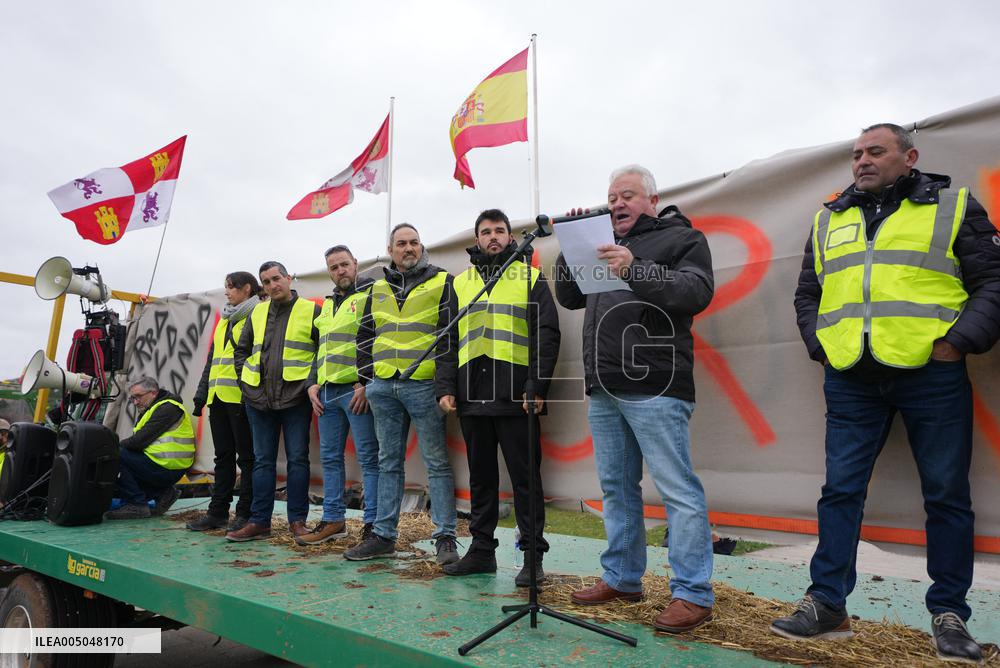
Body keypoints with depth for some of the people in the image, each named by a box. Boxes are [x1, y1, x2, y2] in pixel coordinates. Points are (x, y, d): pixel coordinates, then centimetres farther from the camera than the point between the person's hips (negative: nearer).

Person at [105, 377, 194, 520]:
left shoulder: (168, 408, -13)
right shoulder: (153, 409, 21)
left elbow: (139, 441, -18)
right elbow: (138, 440, 15)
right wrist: (116, 447, -2)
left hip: (166, 469, -10)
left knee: (115, 456, -16)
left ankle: (137, 505, -12)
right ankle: (161, 493, 9)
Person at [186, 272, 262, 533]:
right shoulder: (223, 322, 22)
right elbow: (212, 361, 23)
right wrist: (201, 394, 17)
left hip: (241, 398, -8)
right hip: (218, 398, 8)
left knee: (246, 456, -1)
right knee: (223, 456, 12)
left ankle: (246, 513, 5)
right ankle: (218, 511, 18)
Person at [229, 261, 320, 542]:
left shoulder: (310, 310, 0)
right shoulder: (257, 313, 12)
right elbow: (241, 351, 21)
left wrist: (312, 382, -8)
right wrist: (246, 381, 10)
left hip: (295, 398, -4)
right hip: (259, 399, 4)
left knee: (297, 459, 2)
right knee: (263, 461, 9)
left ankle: (297, 520, 11)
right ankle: (259, 521, 17)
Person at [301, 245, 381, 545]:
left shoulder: (371, 296, -3)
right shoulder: (327, 305, 21)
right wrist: (314, 384, 13)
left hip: (357, 391, -8)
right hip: (327, 393, 8)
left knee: (368, 457, -2)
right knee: (330, 457, 12)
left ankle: (373, 522, 5)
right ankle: (333, 520, 23)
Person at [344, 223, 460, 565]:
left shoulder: (442, 282, 3)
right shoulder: (379, 289, 17)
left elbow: (450, 333, -4)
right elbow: (365, 336, 19)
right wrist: (366, 380, 11)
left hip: (424, 386, -5)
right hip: (383, 387, 5)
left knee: (437, 462, 0)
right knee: (389, 462, 12)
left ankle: (445, 538, 7)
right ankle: (383, 535, 21)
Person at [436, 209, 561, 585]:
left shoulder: (531, 278, 5)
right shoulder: (460, 283, 16)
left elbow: (547, 336, -2)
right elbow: (447, 340, 14)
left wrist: (537, 387, -12)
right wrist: (445, 388, 3)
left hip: (516, 397, -4)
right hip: (472, 397, 4)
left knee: (524, 476, 2)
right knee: (481, 476, 13)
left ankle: (532, 555, 12)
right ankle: (482, 550, 24)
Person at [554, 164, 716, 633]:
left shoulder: (682, 238, 6)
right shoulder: (602, 244, 23)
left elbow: (697, 291, -10)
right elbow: (570, 298, 19)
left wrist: (635, 270, -21)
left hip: (654, 388, -6)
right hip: (603, 389, 7)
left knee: (678, 491, -5)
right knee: (616, 488, 13)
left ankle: (693, 594, 5)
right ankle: (622, 578, 25)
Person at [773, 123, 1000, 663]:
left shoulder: (952, 207, 7)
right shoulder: (829, 220, 17)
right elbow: (807, 293, 19)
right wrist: (820, 346, 4)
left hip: (931, 374, -2)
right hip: (850, 381, 3)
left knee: (946, 495, 6)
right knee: (840, 490, 3)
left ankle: (949, 613, 21)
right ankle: (827, 604, 11)